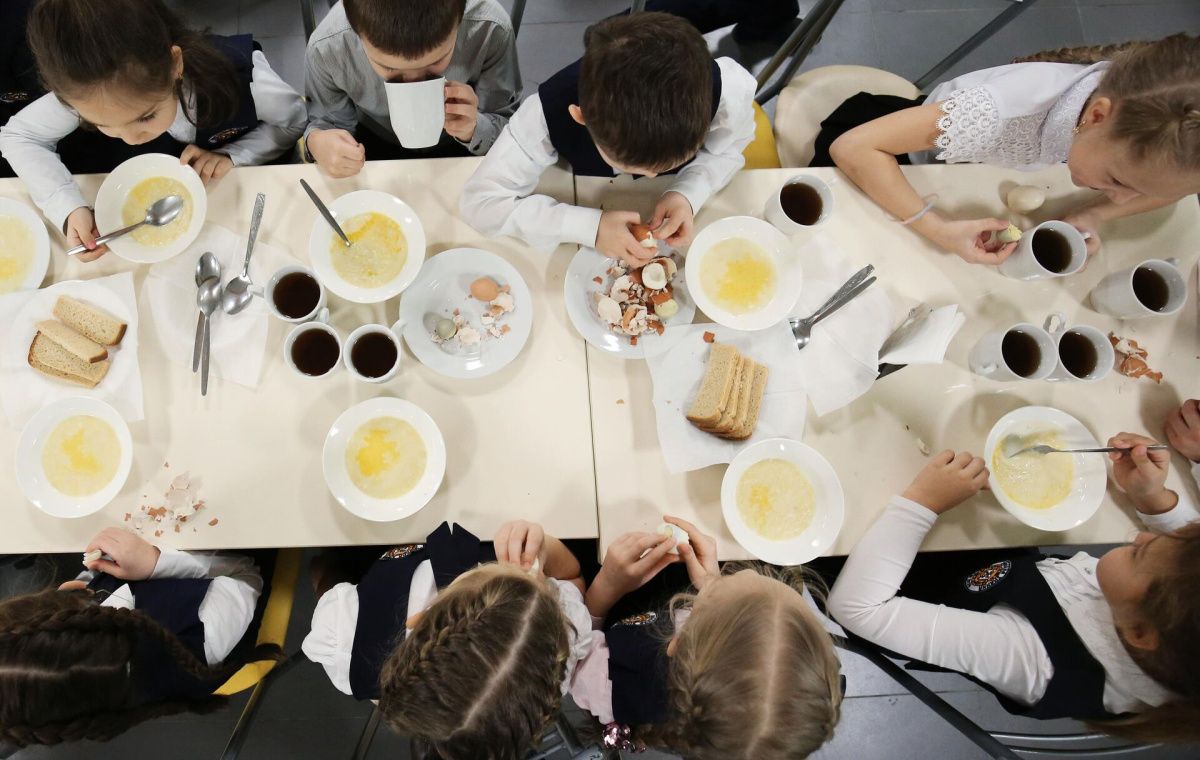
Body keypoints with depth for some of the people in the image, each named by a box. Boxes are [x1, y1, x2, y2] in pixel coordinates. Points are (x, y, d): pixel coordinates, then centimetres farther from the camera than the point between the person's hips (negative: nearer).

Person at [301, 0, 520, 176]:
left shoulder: (491, 29, -30)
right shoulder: (326, 48, -28)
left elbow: (509, 128, -17)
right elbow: (326, 121, -9)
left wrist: (472, 130, -40)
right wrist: (315, 142, -33)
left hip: (457, 146, 1)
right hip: (376, 146, 0)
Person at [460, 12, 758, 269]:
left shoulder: (728, 92, -36)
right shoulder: (551, 111, -40)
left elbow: (728, 148, -13)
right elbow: (480, 201, -35)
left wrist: (688, 193, -34)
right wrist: (590, 227, -44)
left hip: (675, 205, 2)